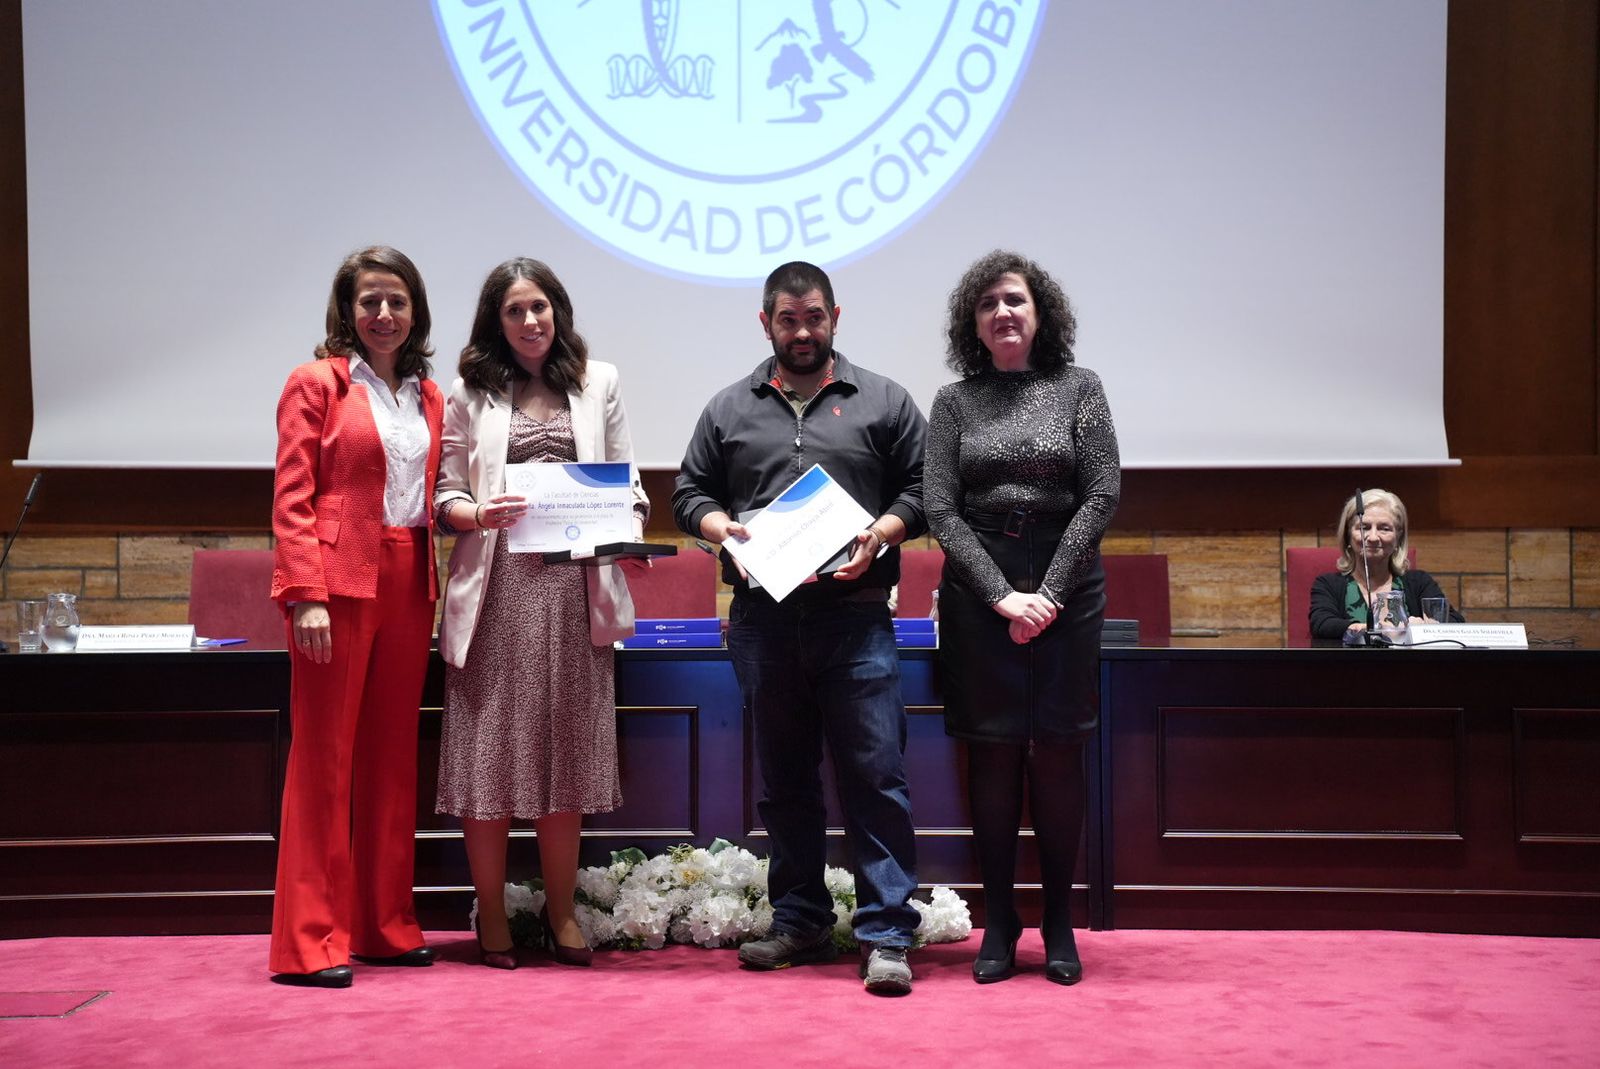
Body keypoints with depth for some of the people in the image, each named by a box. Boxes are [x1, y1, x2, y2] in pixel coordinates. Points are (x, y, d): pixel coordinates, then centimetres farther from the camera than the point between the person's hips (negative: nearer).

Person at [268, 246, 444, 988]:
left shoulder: (428, 397, 16)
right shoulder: (317, 384, 0)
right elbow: (292, 500, -6)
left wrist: (436, 593, 8)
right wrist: (307, 596, -15)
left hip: (408, 586, 6)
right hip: (339, 582, -6)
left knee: (393, 754, 9)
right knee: (324, 755, -3)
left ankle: (386, 925, 17)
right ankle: (311, 941, 1)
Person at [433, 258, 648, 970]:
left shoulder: (597, 384, 14)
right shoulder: (470, 395, 9)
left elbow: (629, 483, 11)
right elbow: (445, 494, 4)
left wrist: (627, 531, -9)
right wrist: (478, 515, -17)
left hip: (573, 589, 2)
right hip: (496, 588, -1)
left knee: (565, 752, 5)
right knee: (490, 751, -1)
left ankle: (561, 914, 17)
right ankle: (492, 918, 11)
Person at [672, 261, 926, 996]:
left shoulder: (883, 402, 8)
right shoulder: (729, 410, 14)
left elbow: (920, 490, 6)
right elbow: (690, 493, 15)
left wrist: (880, 534, -12)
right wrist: (720, 526, -5)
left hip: (855, 615, -3)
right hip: (762, 620, 3)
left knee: (874, 775, -7)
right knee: (784, 778, 11)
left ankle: (885, 935, -4)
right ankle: (799, 921, 21)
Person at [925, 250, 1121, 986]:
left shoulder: (1079, 389, 6)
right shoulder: (955, 402, 8)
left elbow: (1103, 495, -1)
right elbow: (942, 510, 0)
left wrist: (1049, 592, -10)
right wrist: (1003, 596, -10)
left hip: (1066, 591, 0)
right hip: (976, 595, 1)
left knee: (1057, 756, 0)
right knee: (992, 756, 1)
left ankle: (1059, 924, 10)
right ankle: (999, 923, 10)